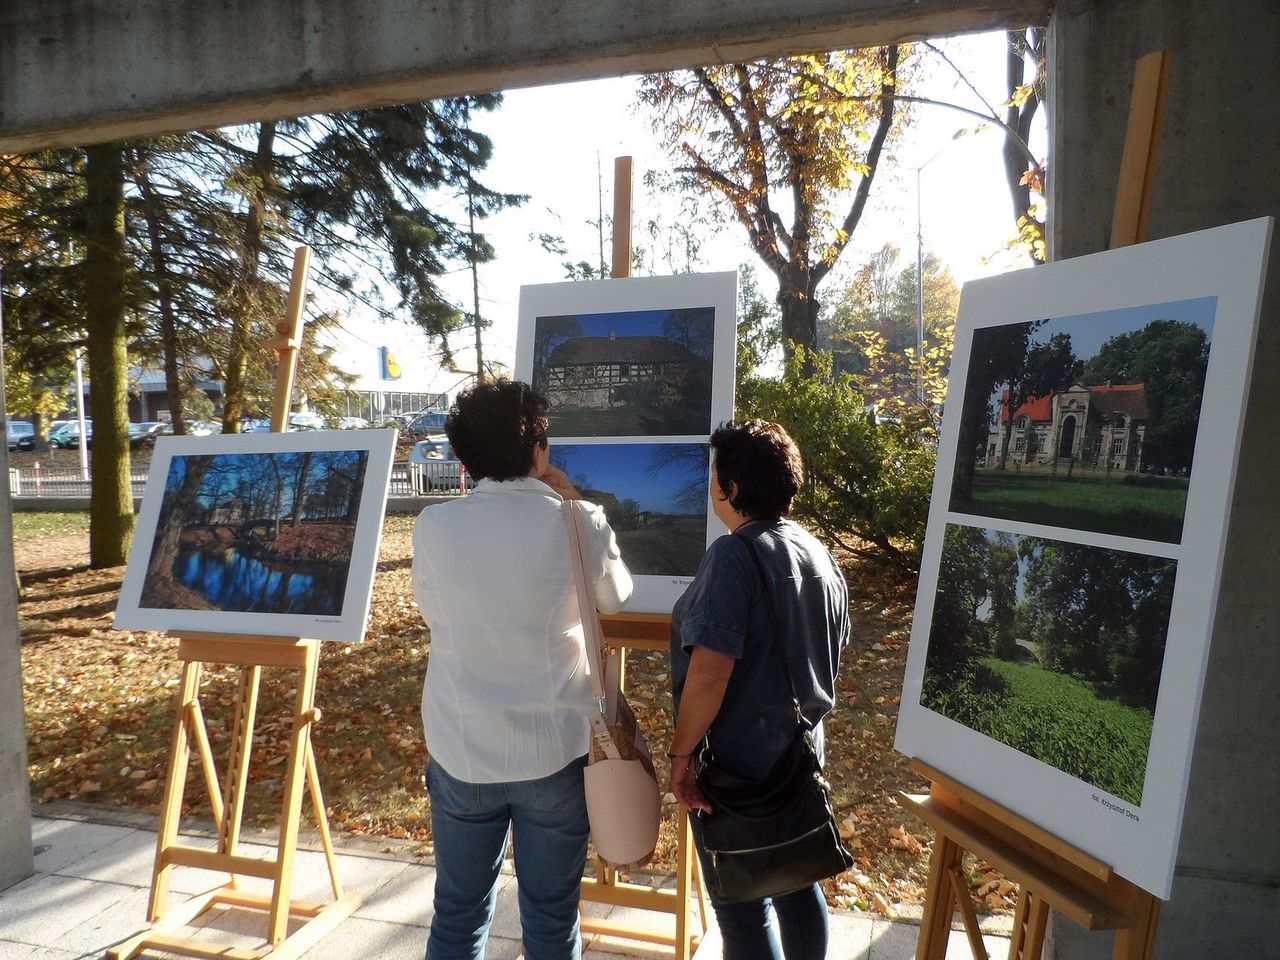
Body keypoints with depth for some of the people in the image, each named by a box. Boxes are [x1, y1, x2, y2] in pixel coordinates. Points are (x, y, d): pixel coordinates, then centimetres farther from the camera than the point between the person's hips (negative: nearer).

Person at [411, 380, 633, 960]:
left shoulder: (433, 526, -10)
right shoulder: (579, 525, -14)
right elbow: (615, 597, 5)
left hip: (460, 753, 2)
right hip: (556, 753, -1)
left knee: (458, 912, 20)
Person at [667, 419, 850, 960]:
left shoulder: (735, 556, -23)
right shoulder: (820, 555, 3)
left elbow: (709, 673, -29)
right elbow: (832, 654, 14)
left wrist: (682, 754, -17)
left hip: (737, 761, -8)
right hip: (800, 753, 8)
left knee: (741, 903, 10)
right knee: (798, 884, 23)